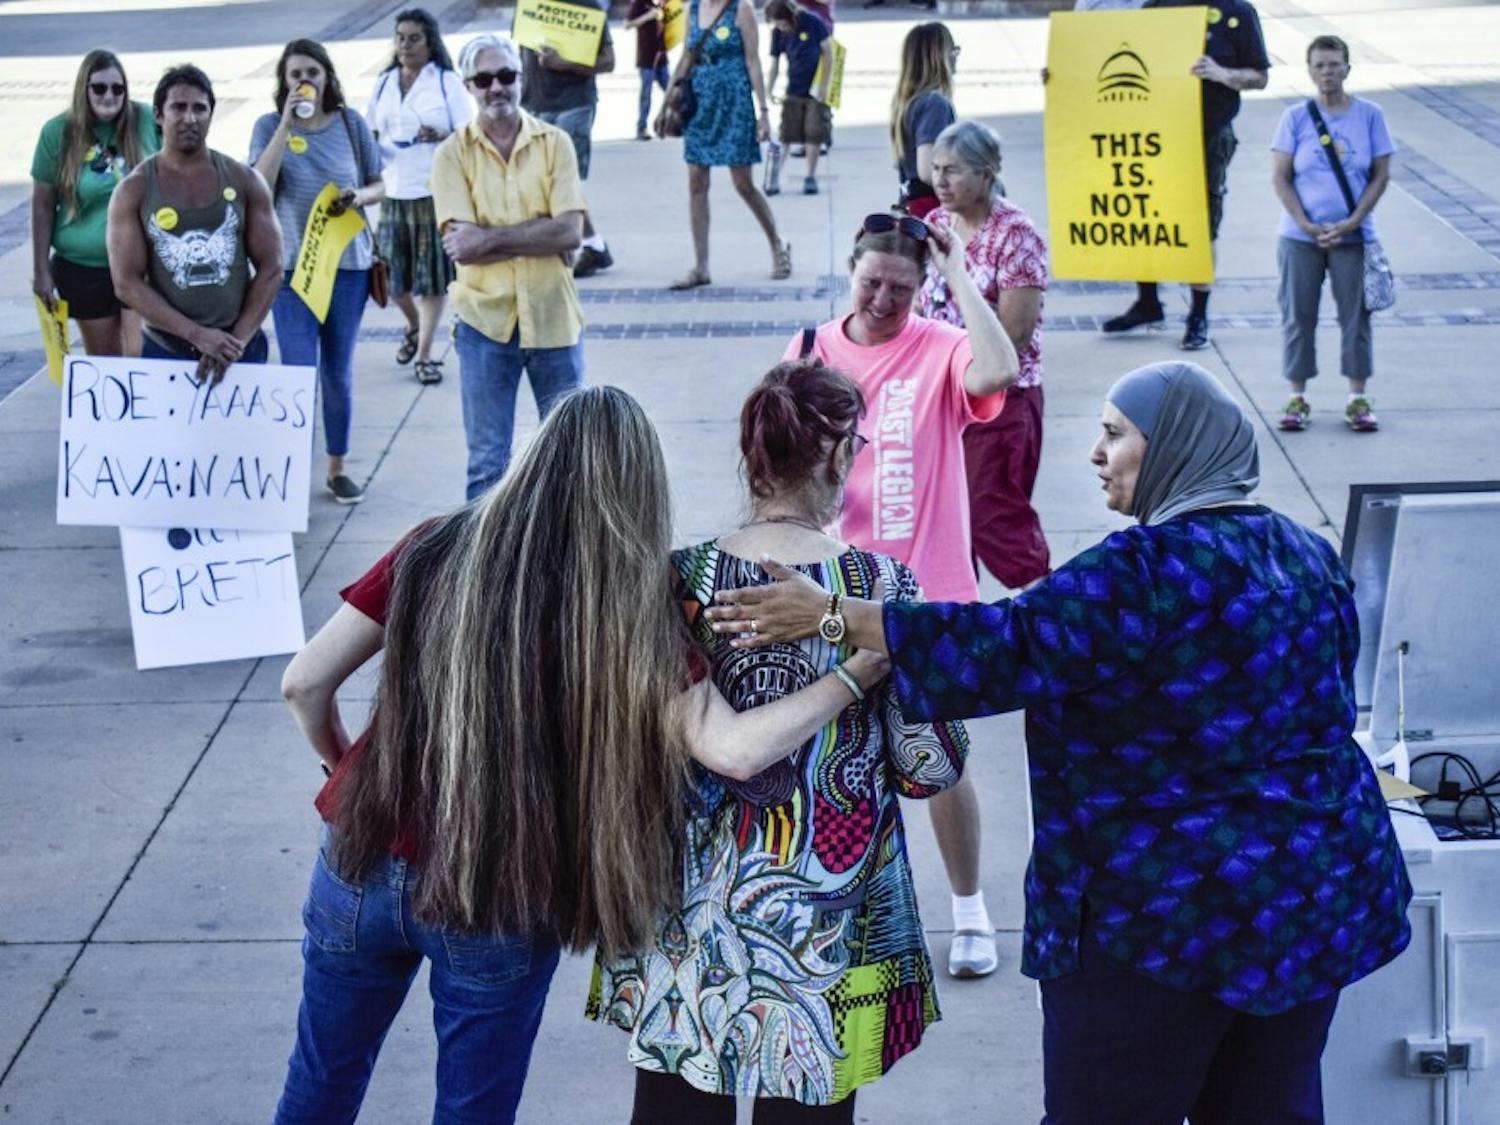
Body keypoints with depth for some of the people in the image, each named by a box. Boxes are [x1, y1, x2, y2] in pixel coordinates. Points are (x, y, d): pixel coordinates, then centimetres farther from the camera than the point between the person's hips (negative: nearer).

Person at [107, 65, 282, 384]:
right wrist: (197, 335, -15)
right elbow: (127, 283, -6)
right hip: (166, 350, -1)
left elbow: (270, 268, 3)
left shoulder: (244, 181, 5)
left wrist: (238, 340, -8)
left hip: (239, 347, 1)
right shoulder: (134, 191, 0)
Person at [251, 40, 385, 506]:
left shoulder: (350, 123, 0)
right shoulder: (269, 126, -3)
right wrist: (286, 123, -20)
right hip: (291, 266, -2)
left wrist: (358, 197, -16)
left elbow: (379, 186, 8)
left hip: (348, 262, 2)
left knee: (338, 373, 10)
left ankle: (337, 467, 24)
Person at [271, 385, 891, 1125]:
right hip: (500, 906, -3)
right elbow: (734, 750, -20)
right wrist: (858, 674, -9)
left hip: (364, 864, 3)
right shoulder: (627, 612, -14)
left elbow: (305, 684, -3)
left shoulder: (436, 550, -6)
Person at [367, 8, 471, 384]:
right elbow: (371, 134, 17)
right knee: (390, 273, 6)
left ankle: (425, 354, 9)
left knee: (433, 275, 0)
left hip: (435, 193, -4)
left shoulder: (447, 82, -1)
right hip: (393, 192, 4)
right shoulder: (384, 83, 11)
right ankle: (414, 326, 36)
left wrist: (444, 136, -23)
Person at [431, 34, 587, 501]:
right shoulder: (453, 154, -3)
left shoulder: (555, 143, -1)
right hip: (485, 320, -1)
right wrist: (537, 236, -15)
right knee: (486, 462, 7)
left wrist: (490, 238, -16)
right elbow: (462, 246, -14)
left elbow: (569, 233, -12)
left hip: (552, 317, 1)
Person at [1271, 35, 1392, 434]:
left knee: (1356, 315, 4)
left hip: (1352, 237, 0)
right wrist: (1307, 225, -12)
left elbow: (1381, 175, 0)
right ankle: (1298, 397, 14)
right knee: (1298, 316, 5)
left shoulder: (1369, 115, -1)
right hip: (1300, 238, 0)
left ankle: (1357, 399, 13)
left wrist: (1351, 223, -10)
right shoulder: (1295, 117, -1)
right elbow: (1279, 178, -2)